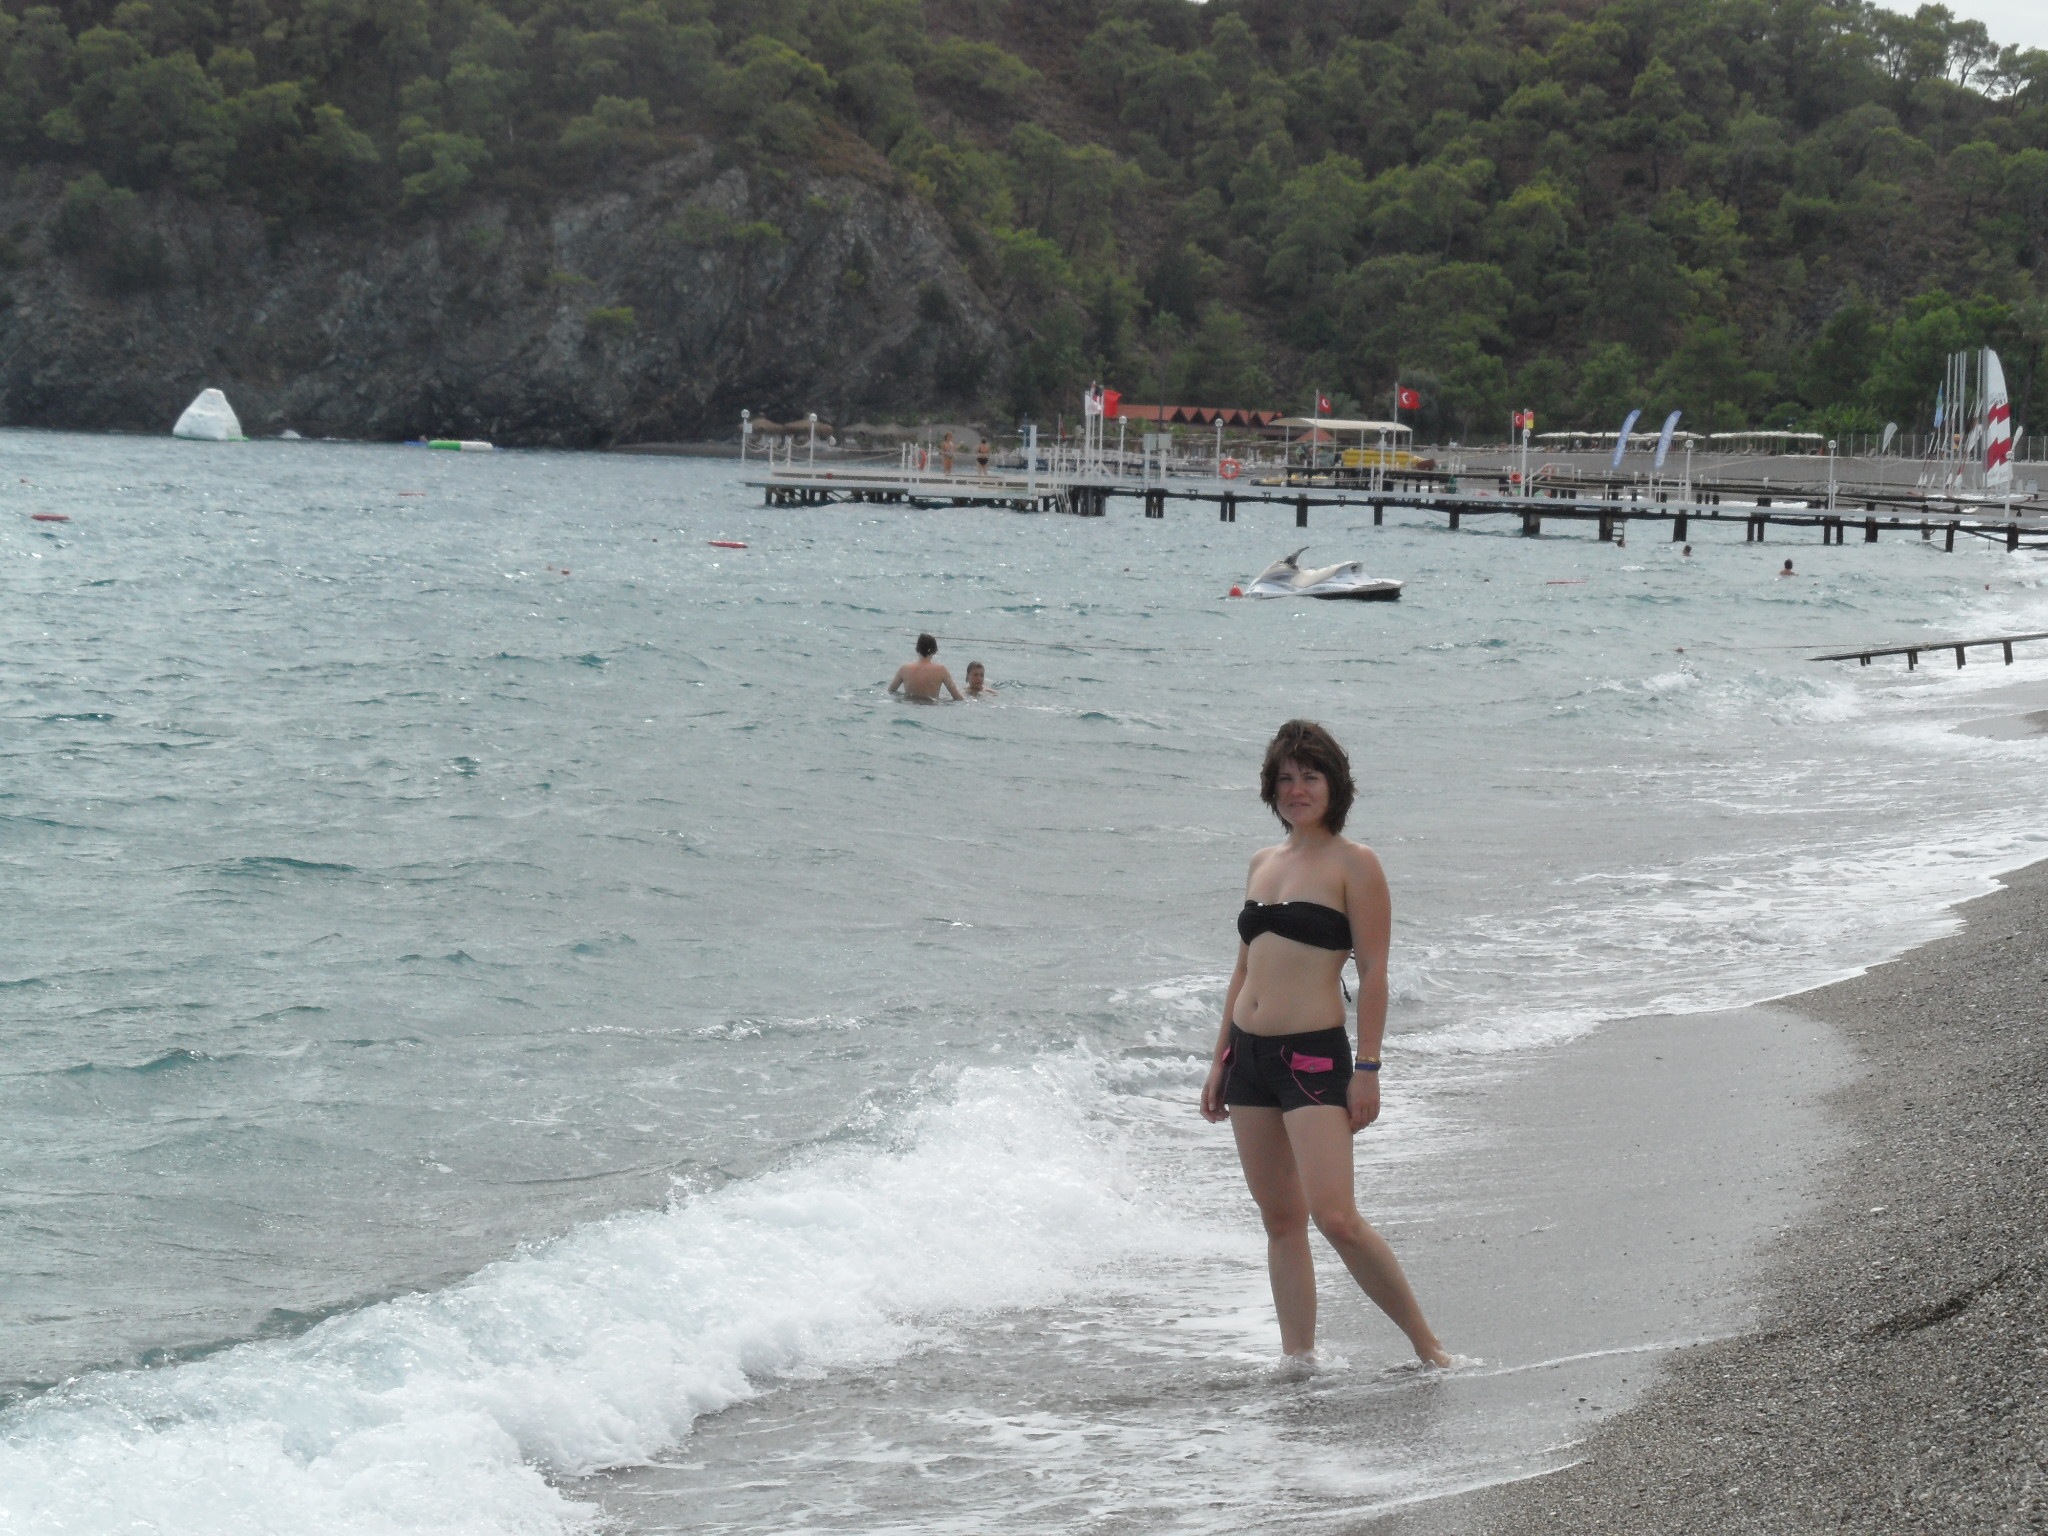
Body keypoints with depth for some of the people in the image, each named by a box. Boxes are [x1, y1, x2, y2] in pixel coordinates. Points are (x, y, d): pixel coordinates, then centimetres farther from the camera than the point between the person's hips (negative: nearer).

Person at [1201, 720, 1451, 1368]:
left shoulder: (1353, 863, -5)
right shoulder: (1263, 863, 14)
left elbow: (1373, 972, -9)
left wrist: (1367, 1068, -14)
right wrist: (1220, 1060, 18)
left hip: (1313, 1054, -7)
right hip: (1248, 1053, 7)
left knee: (1336, 1218, -15)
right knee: (1280, 1220, 8)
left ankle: (1427, 1345, -4)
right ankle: (1297, 1356, 13)